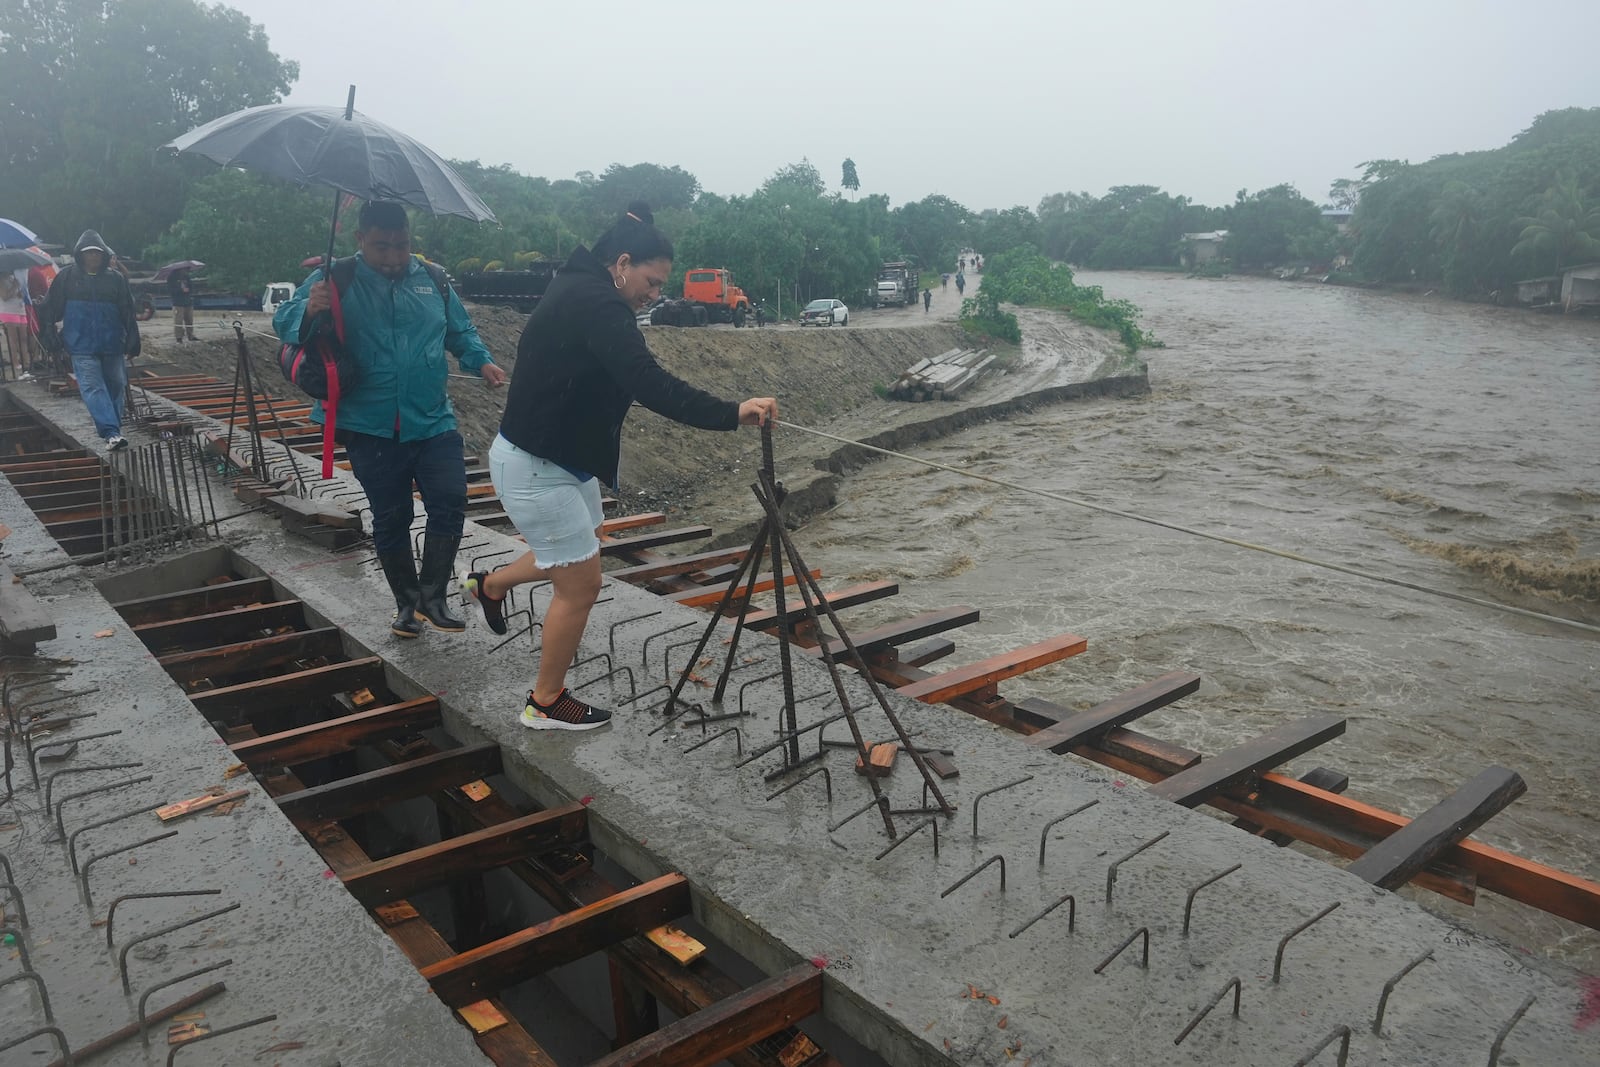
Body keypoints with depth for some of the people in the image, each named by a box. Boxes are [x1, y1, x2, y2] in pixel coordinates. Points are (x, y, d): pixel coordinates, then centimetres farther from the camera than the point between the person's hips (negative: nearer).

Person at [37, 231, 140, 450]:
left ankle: (112, 430, 24)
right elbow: (49, 310, 6)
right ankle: (111, 433, -22)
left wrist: (132, 343, 5)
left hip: (112, 346, 2)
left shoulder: (116, 279, 5)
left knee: (115, 387, 9)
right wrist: (50, 339, 2)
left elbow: (128, 314, 7)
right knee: (93, 388, -13)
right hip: (82, 348, -2)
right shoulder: (67, 278, 2)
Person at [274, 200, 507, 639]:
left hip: (433, 421, 2)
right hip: (371, 428, -1)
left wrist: (481, 361, -3)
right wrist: (309, 310, -31)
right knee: (390, 518, 9)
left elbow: (460, 331, 16)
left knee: (450, 502, -9)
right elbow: (284, 320, -8)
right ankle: (407, 602, 25)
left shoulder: (432, 280, 5)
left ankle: (433, 596, 5)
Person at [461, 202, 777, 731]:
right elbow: (650, 384, -33)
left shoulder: (578, 290, 9)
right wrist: (731, 414, -37)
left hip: (560, 455, 10)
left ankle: (489, 585, 47)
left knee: (582, 549, 26)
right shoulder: (596, 303, -23)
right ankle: (546, 703, 18)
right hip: (534, 466, -10)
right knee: (581, 582, 0)